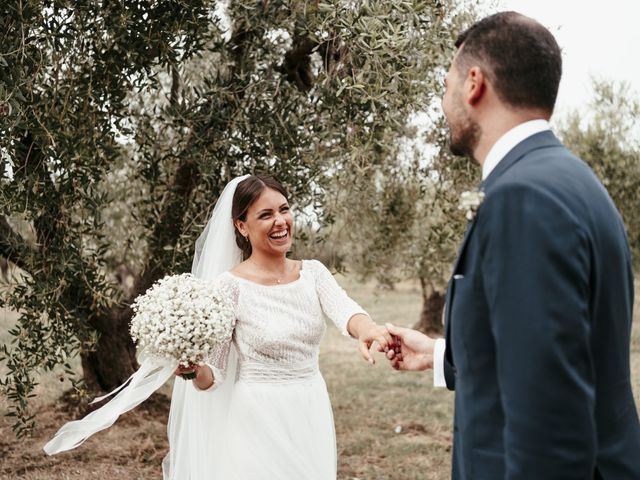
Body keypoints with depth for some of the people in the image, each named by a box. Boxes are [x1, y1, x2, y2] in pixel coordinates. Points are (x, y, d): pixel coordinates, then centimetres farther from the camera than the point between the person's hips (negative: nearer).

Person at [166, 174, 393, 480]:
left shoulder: (313, 272, 1)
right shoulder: (230, 285, -12)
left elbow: (344, 310, -20)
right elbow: (212, 375, -9)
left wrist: (366, 328, -43)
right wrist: (193, 369, -32)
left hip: (312, 419, 4)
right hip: (259, 422, -4)